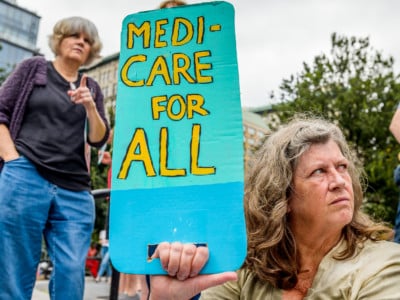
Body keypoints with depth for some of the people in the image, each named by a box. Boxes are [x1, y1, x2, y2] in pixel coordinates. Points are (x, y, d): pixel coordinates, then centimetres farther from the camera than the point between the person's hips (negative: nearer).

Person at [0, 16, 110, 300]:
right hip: (24, 179, -2)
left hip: (75, 192, 3)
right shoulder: (34, 68, 13)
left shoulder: (91, 88, 19)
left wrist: (90, 107, -10)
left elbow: (99, 139, 9)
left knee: (72, 276, -6)